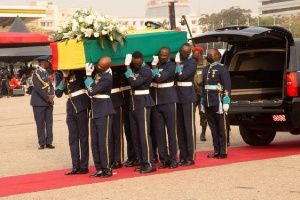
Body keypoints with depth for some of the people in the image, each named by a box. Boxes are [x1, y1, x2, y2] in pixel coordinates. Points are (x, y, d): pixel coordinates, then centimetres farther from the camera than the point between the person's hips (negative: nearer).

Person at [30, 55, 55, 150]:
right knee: (40, 123, 0)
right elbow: (38, 88, -18)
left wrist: (51, 96, -6)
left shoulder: (46, 72, 13)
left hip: (48, 102, 7)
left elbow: (50, 85, 13)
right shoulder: (36, 73, -12)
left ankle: (49, 142, 10)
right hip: (39, 102, -7)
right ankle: (42, 143, 6)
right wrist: (48, 99, -15)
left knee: (49, 122, 5)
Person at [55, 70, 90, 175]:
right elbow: (58, 94, -1)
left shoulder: (78, 71, -5)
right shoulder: (60, 76, 8)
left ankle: (84, 166, 5)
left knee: (83, 137, 0)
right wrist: (65, 78, -9)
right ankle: (76, 166, 11)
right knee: (73, 138, 6)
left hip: (82, 106, -5)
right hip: (70, 107, 5)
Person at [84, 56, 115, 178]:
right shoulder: (96, 72, 7)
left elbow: (92, 91, -19)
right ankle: (99, 169, 14)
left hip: (104, 113, -8)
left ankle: (107, 169, 1)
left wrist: (88, 75, -14)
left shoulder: (107, 78, -17)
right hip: (95, 112, 8)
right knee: (95, 142, 8)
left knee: (103, 142, -6)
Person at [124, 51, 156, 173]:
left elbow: (135, 83, -23)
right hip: (133, 104, 8)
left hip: (143, 104, -8)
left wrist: (128, 67, -18)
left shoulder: (146, 70, -13)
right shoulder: (133, 67, 11)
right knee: (135, 136, 8)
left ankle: (150, 164, -8)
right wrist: (128, 66, -2)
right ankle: (143, 162, 14)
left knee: (144, 134, -10)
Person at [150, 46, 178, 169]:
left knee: (171, 131, 0)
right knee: (159, 131, 5)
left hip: (168, 101, -5)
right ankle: (164, 159, 11)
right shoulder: (155, 64, 12)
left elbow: (160, 78, -18)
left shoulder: (171, 66, -5)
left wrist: (154, 68, -8)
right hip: (156, 102, 5)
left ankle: (173, 159, 5)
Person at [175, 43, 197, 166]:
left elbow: (182, 76, -16)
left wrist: (178, 64, -8)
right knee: (180, 128, 8)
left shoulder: (192, 62, -4)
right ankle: (183, 156, 14)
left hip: (188, 98, -6)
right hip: (177, 97, 6)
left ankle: (190, 157, -2)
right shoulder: (176, 61, 14)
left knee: (189, 127, -5)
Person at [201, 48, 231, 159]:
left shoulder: (222, 68, -3)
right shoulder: (206, 69, 18)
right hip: (208, 103, 6)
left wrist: (226, 102, -15)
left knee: (221, 128, -1)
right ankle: (216, 151, 14)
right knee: (213, 128, 8)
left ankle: (223, 152, 3)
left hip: (218, 103, -6)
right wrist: (202, 102, 17)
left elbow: (227, 86, -9)